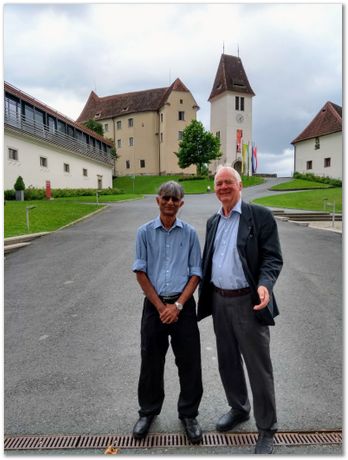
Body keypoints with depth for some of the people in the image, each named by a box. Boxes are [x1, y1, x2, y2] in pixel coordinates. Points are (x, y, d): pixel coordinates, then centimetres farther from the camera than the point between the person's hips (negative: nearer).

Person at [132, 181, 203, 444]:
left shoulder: (190, 233, 0)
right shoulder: (145, 232, 0)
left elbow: (196, 273, 0)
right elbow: (140, 272, -2)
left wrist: (178, 305, -9)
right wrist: (160, 306, -7)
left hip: (183, 305, 0)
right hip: (154, 305, 0)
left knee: (189, 363, 8)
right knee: (151, 362, 12)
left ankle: (189, 414, 31)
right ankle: (148, 412, 35)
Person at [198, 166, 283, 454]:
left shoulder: (260, 216, -8)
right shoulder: (213, 222, 11)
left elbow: (273, 257, -11)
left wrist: (265, 284, -29)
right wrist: (204, 295, 12)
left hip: (248, 302, -6)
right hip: (219, 301, 6)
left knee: (259, 368, 7)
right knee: (227, 362, 20)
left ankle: (267, 429, 28)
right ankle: (238, 409, 44)